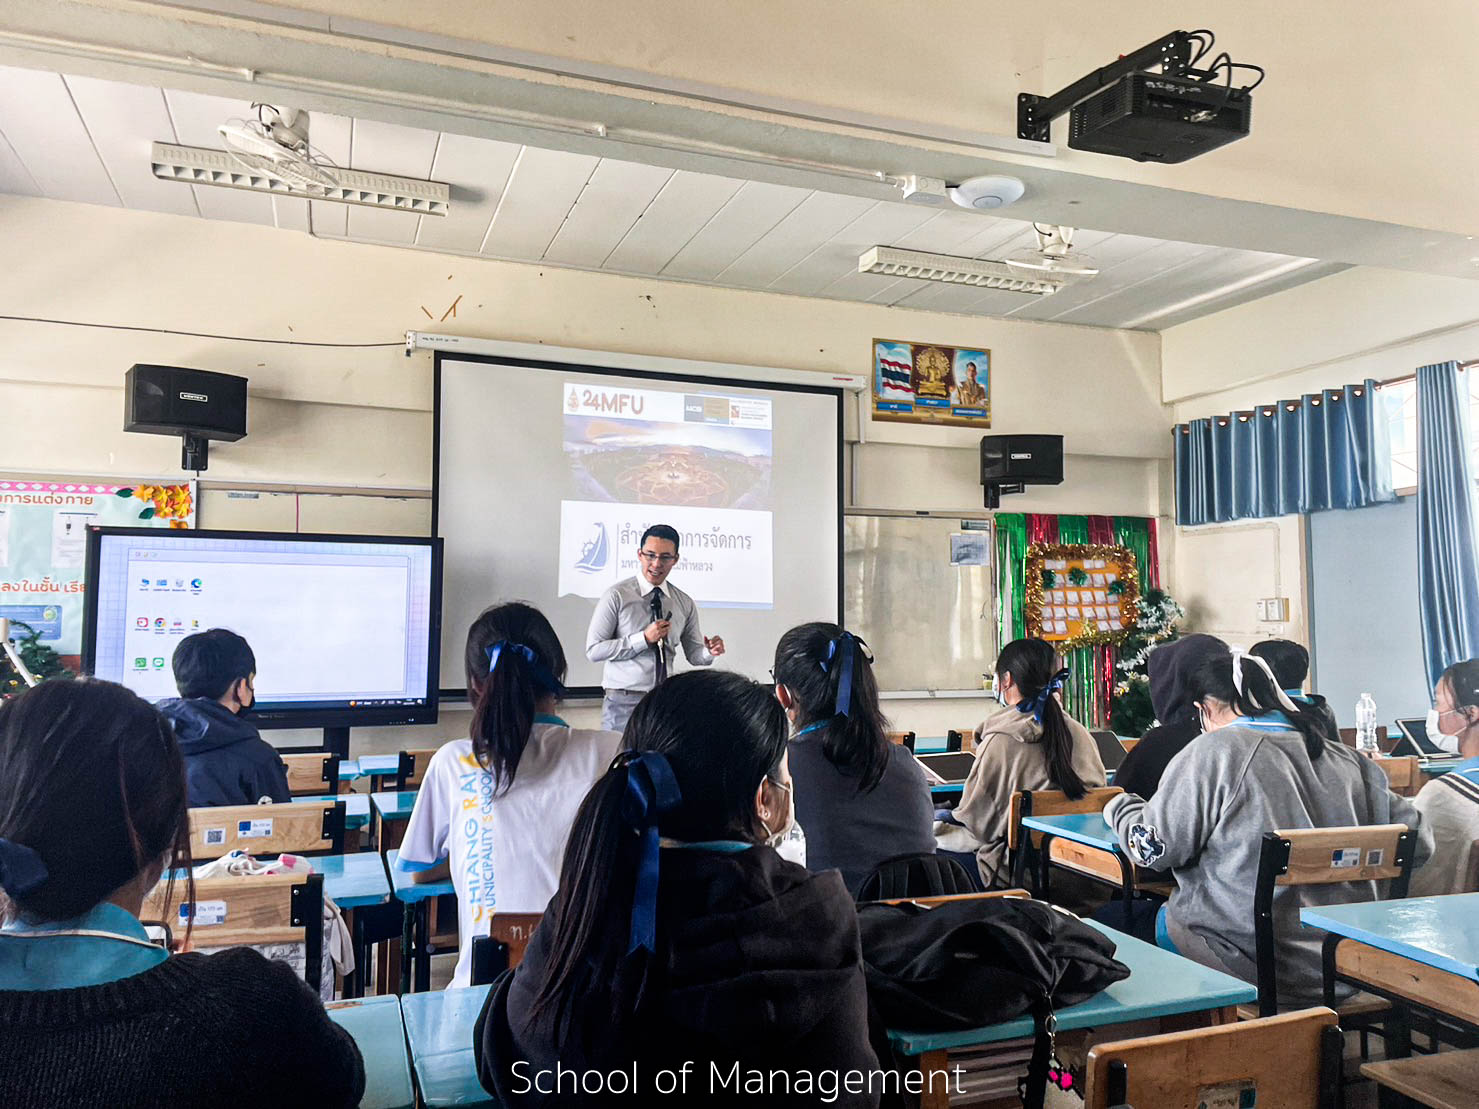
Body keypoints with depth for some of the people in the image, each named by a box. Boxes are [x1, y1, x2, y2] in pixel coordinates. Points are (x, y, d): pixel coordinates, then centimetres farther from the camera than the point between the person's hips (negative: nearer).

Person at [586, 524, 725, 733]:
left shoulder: (685, 603, 7)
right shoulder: (616, 596, -6)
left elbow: (693, 654, 12)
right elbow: (593, 650, -11)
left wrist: (709, 652, -11)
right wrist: (644, 638, -17)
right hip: (624, 702, -4)